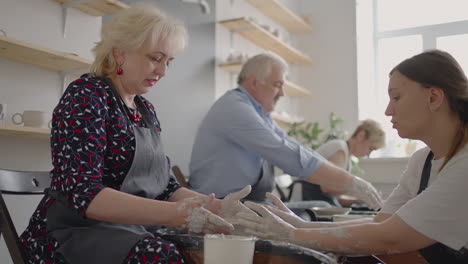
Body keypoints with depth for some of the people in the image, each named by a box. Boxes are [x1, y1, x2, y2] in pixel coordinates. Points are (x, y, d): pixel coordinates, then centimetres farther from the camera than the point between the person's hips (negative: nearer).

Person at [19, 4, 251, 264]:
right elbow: (82, 193, -23)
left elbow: (164, 186, 10)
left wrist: (214, 207, -8)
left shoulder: (146, 110, 11)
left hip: (127, 233, 7)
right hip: (75, 232, -6)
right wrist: (174, 213, -32)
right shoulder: (86, 96, -12)